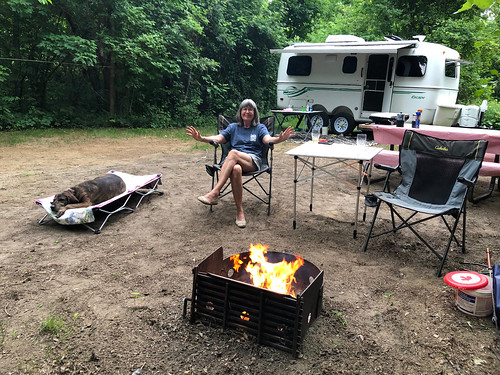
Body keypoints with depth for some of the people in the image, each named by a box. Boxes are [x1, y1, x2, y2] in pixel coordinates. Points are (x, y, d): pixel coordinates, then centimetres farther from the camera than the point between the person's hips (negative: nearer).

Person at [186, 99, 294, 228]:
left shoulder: (260, 128, 20)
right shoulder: (233, 127, 26)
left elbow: (268, 139, -2)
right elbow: (218, 138, 11)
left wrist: (280, 139, -26)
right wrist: (201, 138, -8)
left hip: (253, 161, -1)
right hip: (233, 161, 1)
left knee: (233, 153, -35)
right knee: (236, 169, -38)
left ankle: (214, 193, -41)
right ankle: (240, 211, -32)